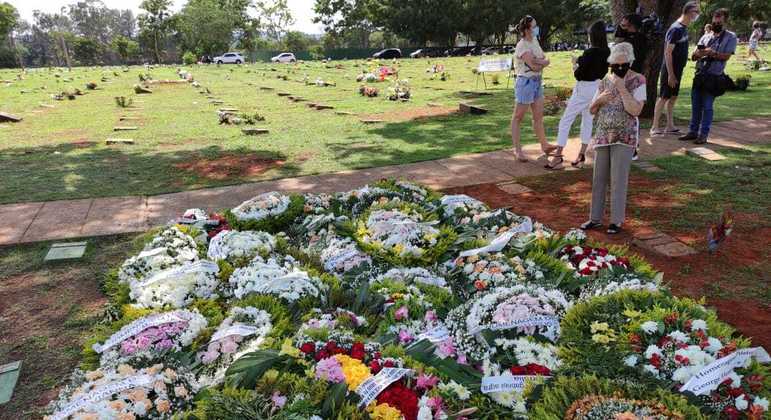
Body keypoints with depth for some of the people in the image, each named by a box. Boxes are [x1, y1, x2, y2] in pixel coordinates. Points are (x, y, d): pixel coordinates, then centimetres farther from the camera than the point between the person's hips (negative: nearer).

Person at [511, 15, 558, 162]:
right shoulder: (522, 46, -17)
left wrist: (539, 61, -16)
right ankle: (517, 149, 5)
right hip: (526, 82, -9)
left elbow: (547, 60, 3)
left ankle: (544, 145, 26)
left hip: (537, 81, 9)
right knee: (518, 117, 0)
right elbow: (535, 67, -21)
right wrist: (543, 63, -2)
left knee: (538, 116, 15)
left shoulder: (534, 40, 9)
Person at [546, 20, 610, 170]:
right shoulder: (607, 52, 2)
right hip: (597, 88, 8)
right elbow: (604, 72, 12)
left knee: (565, 120, -2)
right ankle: (581, 155, 20)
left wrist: (575, 65, 3)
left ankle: (558, 156, -4)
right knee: (588, 120, 16)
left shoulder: (590, 53, -19)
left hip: (584, 90, -8)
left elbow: (578, 75, -17)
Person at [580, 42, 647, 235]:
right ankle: (595, 218, 19)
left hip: (624, 137, -4)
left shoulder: (638, 81, -5)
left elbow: (635, 110, -16)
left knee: (618, 180, -3)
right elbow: (592, 110, 12)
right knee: (599, 178, 9)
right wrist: (600, 99, -9)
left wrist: (622, 89, -19)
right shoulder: (605, 80, 8)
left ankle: (616, 220, 8)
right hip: (603, 135, 5)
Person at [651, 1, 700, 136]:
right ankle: (654, 128, 0)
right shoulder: (676, 29, -18)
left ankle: (670, 126, 18)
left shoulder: (684, 27, 10)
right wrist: (670, 74, -22)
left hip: (678, 69, 9)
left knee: (673, 97, 12)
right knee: (664, 97, -5)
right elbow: (668, 53, -21)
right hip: (670, 70, -9)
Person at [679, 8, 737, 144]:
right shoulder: (705, 37, 14)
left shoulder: (730, 37, 1)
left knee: (707, 107, -4)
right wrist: (699, 53, -12)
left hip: (714, 77, -5)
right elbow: (694, 56, 10)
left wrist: (712, 53, -18)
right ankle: (693, 131, 15)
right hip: (699, 75, 5)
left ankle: (703, 134, 2)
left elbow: (726, 56, -6)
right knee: (695, 106, 7)